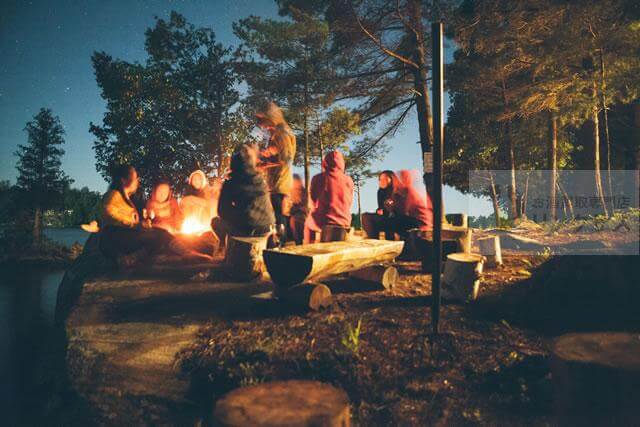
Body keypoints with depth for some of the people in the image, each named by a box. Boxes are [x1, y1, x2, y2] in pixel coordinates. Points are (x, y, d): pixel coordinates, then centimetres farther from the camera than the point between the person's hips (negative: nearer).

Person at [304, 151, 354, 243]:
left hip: (323, 224, -3)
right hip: (344, 223, 3)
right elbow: (349, 205, 10)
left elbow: (313, 204, 6)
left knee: (308, 224, 28)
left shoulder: (318, 178, -7)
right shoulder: (349, 180, -2)